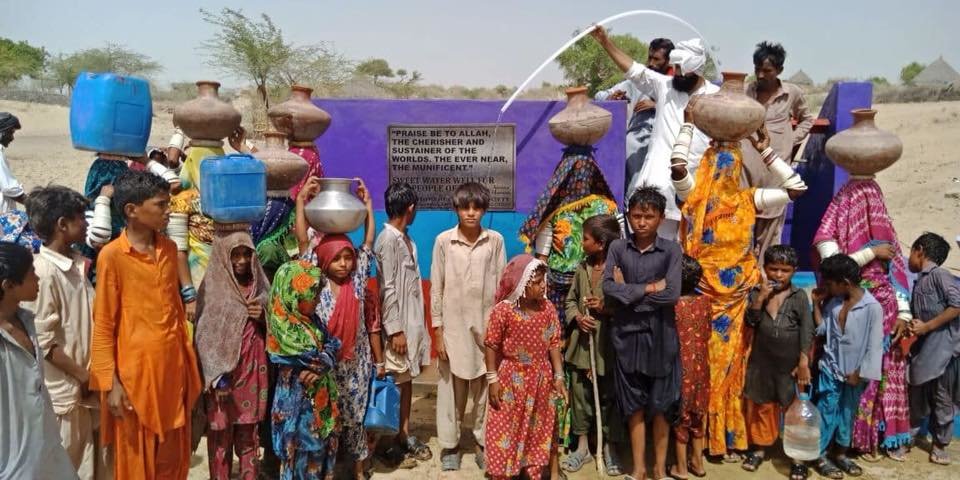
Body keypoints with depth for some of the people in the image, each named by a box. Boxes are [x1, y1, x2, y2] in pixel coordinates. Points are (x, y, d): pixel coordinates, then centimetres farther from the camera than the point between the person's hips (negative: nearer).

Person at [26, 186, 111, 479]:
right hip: (66, 387, -7)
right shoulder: (44, 271, -20)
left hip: (90, 381, 7)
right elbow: (43, 340, -20)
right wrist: (82, 375, -13)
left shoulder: (78, 263, 5)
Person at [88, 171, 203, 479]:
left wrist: (189, 360, 13)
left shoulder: (169, 249, 5)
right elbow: (103, 326, -10)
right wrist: (110, 383, -11)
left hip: (173, 365, 5)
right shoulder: (112, 256, -13)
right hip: (136, 370, -5)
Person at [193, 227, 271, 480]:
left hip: (253, 369, 4)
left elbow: (269, 328, 16)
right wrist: (217, 377, -14)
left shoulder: (259, 284, 6)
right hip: (223, 370, -3)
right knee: (221, 432, 4)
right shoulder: (212, 287, -7)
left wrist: (263, 316, -7)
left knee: (249, 431, 11)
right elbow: (204, 336, -9)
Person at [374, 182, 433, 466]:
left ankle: (405, 435, 24)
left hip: (412, 320, 9)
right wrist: (395, 330, -19)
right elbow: (387, 288, -18)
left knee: (408, 378, 14)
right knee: (395, 381, 1)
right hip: (398, 323, -9)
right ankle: (393, 443, 11)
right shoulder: (388, 240, -16)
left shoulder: (405, 239, 12)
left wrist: (414, 326, 15)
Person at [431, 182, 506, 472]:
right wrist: (437, 331, -3)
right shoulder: (444, 240, -3)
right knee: (451, 388, 8)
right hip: (454, 326, -1)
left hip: (487, 325, 1)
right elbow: (436, 288, -1)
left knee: (485, 388, 9)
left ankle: (483, 443, 24)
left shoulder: (495, 241, -1)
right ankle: (450, 445, 22)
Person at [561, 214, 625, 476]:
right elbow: (571, 300, 12)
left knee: (609, 397, 8)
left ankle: (610, 448, 24)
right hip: (582, 343, 6)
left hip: (608, 345, -6)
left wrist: (607, 308, -22)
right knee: (580, 394, 13)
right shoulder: (582, 268, 7)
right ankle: (582, 446, 27)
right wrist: (577, 317, -6)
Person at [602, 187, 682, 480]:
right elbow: (608, 288, -11)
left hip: (660, 336, -1)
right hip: (627, 335, 1)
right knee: (634, 406, 11)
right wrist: (649, 288, -14)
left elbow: (672, 295, -14)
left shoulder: (671, 250, -4)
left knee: (660, 406, 9)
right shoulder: (618, 248, 1)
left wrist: (628, 290, -10)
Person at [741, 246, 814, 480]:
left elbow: (807, 332, -8)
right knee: (761, 407, 15)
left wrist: (804, 362, -12)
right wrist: (760, 297, -19)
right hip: (761, 363, 3)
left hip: (790, 365, -2)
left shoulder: (799, 296, -7)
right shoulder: (757, 293, 0)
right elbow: (750, 322, -9)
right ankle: (760, 447, 30)